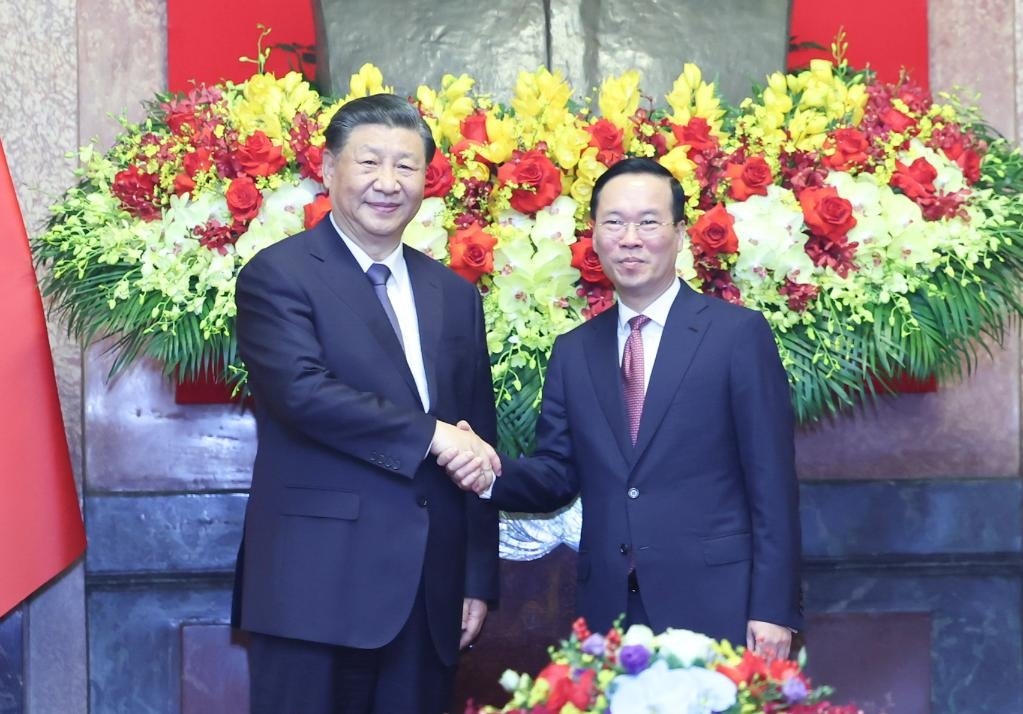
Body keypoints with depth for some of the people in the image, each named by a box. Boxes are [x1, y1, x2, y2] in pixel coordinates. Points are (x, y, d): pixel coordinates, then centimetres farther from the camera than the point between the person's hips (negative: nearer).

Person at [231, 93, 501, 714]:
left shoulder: (456, 295, 15)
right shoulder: (279, 275, -3)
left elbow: (479, 439, 14)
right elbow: (303, 390, -19)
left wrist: (480, 580, 10)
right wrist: (431, 435, -14)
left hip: (431, 594, 5)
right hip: (318, 587, -5)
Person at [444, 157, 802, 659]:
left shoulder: (738, 333, -3)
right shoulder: (573, 352, 11)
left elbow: (772, 482, -5)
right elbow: (559, 473, 11)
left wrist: (773, 610, -9)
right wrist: (493, 475, -10)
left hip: (713, 606, -4)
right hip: (608, 612, 4)